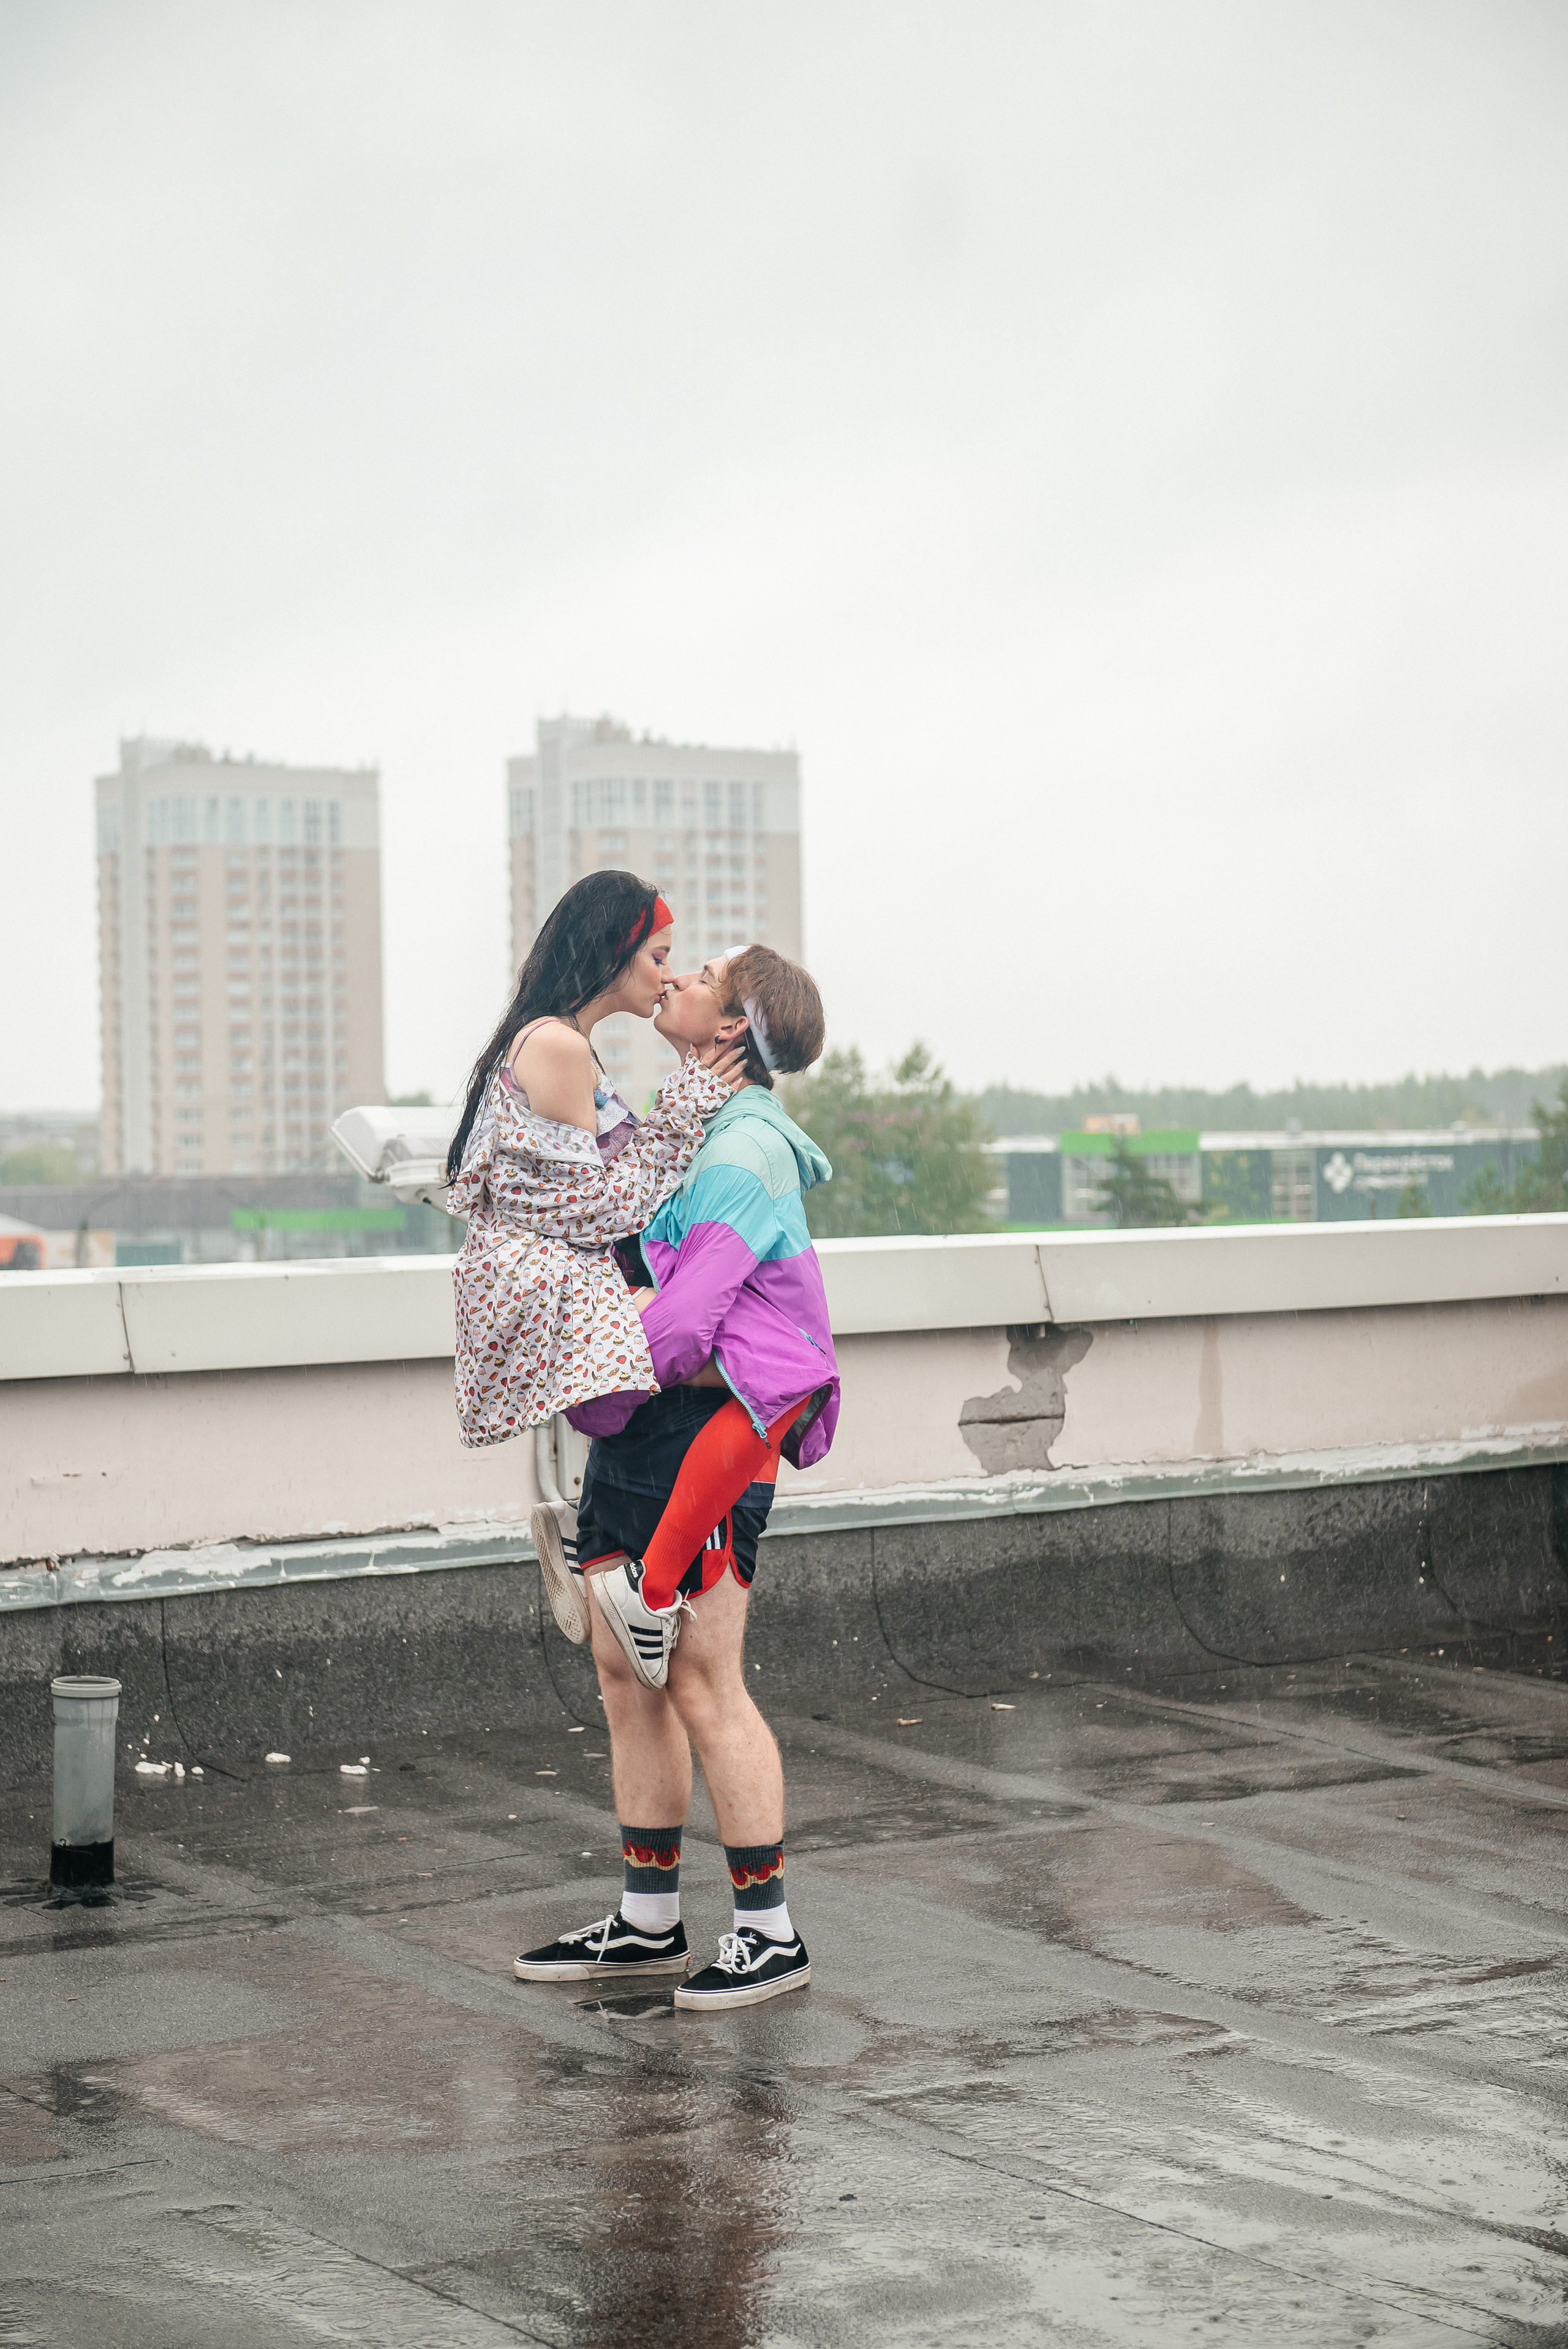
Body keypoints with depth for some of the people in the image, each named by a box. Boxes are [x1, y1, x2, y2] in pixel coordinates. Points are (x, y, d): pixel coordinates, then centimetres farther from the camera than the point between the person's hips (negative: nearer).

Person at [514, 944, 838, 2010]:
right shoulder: (679, 1131, 16)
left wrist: (587, 1400, -11)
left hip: (700, 1431, -10)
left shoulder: (743, 1152, -15)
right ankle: (648, 1923, 20)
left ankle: (772, 1934, 3)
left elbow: (679, 1324, -20)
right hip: (630, 1429, 10)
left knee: (704, 1686, -6)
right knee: (627, 1674, 12)